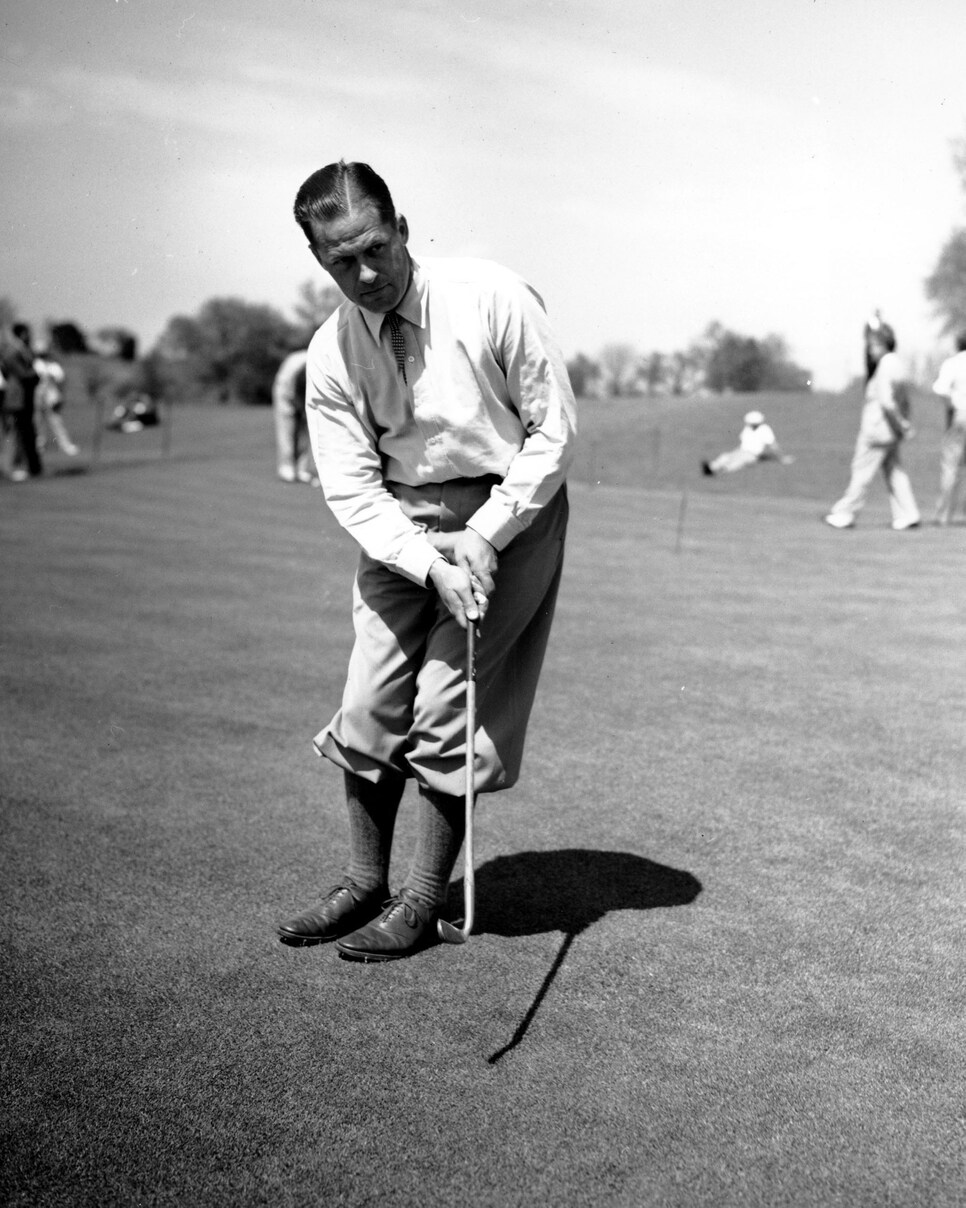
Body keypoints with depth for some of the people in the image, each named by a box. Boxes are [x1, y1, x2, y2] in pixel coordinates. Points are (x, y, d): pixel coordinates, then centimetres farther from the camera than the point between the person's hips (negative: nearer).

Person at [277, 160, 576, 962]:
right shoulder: (330, 354, -5)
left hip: (507, 511, -4)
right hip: (399, 526, 4)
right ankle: (365, 884, 22)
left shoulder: (494, 300, -16)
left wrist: (484, 535, -18)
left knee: (446, 710, -6)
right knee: (369, 703, 3)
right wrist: (429, 563, -22)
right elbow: (350, 488, -7)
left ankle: (422, 904, 10)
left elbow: (555, 429, -12)